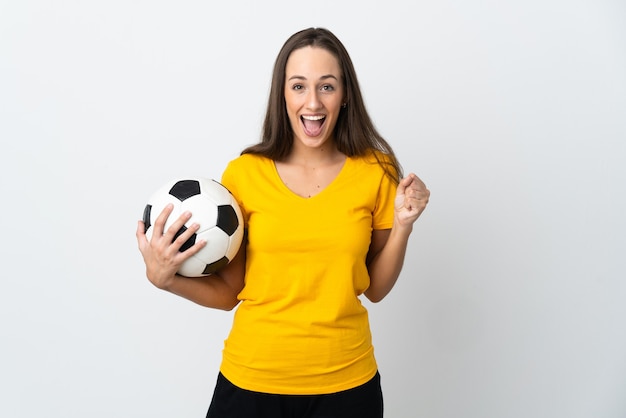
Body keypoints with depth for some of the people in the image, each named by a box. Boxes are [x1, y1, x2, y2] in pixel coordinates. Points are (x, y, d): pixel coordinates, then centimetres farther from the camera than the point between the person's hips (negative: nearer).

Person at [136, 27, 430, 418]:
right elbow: (228, 291, -1)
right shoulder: (244, 173, -8)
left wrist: (403, 225, -12)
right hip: (252, 378, 0)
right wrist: (164, 278, -17)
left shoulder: (376, 171, -5)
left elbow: (375, 288, 2)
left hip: (346, 382, 1)